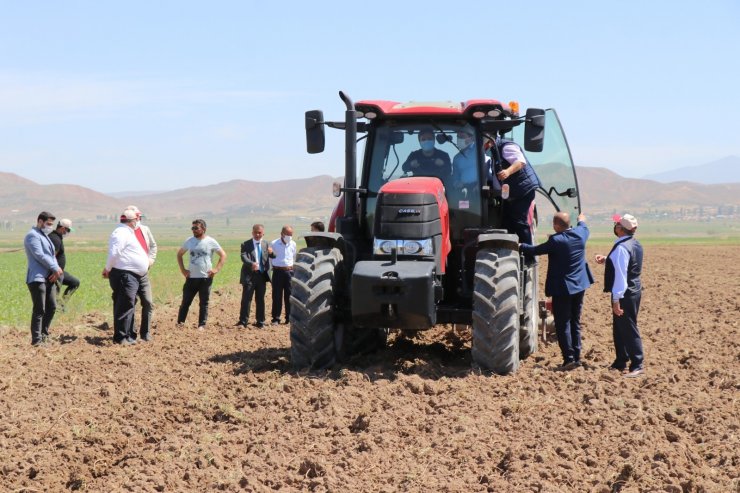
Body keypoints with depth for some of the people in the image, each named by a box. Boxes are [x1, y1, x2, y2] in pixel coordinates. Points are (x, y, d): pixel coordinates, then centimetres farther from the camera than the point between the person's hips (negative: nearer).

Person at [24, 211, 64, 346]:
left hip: (49, 277, 9)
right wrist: (56, 269, -13)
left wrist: (56, 270, -4)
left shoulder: (45, 236, 22)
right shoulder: (33, 235, -9)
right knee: (39, 310, -8)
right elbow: (40, 256, -18)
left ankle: (44, 334, 24)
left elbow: (51, 255, 15)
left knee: (52, 307, 12)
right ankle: (36, 340, -3)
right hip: (37, 278, -9)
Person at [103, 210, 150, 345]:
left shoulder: (127, 233, 20)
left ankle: (128, 335, 21)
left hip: (133, 276, 11)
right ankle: (120, 337, -8)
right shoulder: (121, 233, -13)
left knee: (129, 306, 15)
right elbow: (114, 253, -20)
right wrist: (107, 269, -10)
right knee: (125, 306, -10)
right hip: (124, 275, -11)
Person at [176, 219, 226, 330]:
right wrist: (182, 269, 6)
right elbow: (179, 254, 16)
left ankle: (202, 325, 9)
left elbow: (223, 255, 1)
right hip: (191, 277, 2)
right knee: (185, 301, 3)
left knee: (204, 303, 4)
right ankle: (180, 323, 9)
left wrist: (217, 269, -8)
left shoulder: (211, 242, -4)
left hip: (206, 278, -2)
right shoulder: (189, 241, 4)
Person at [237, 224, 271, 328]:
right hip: (249, 275, -3)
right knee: (246, 299, -5)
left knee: (260, 299, 10)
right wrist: (252, 263, -34)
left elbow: (268, 258, 18)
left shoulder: (266, 244, 11)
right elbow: (244, 257, -15)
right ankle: (243, 321, -2)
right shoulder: (246, 245, -1)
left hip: (262, 275, 3)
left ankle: (260, 322, 17)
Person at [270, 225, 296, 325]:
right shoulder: (274, 244, -3)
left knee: (289, 295, 3)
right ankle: (276, 318, 5)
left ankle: (289, 318, 9)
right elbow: (269, 257, 7)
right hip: (278, 271, -2)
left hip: (289, 271, 2)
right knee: (277, 296, 0)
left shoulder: (293, 244, 7)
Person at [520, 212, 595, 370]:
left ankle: (569, 359, -2)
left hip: (562, 288, -7)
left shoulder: (556, 240, -21)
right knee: (575, 323, 15)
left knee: (562, 325, 0)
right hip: (579, 286, 7)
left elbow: (535, 250, -11)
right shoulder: (580, 233, -2)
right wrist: (581, 221, 45)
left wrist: (521, 246, 7)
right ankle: (577, 357, 17)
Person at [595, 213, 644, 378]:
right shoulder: (635, 244, 8)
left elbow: (620, 275, -24)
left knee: (628, 329, -3)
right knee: (619, 328, 19)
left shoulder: (621, 248, -22)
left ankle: (637, 365, 1)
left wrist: (616, 300, -22)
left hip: (625, 293, -10)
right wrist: (606, 259, 12)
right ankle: (621, 362, 27)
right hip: (634, 290, 10)